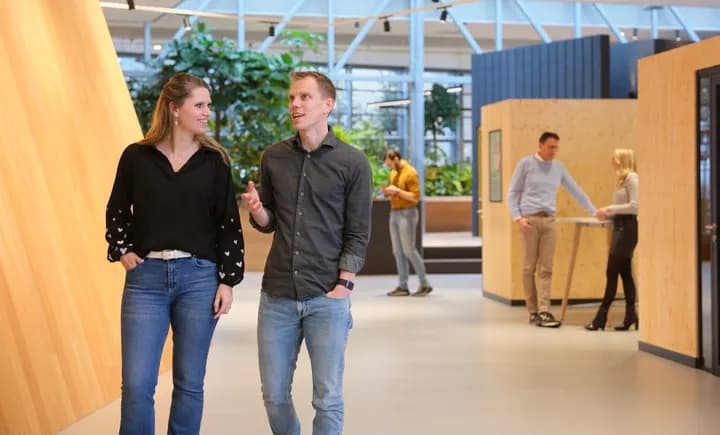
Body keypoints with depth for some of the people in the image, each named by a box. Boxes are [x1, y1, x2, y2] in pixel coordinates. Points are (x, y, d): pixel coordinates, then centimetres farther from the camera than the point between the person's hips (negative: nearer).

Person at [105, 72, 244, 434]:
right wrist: (122, 251, 1)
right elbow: (116, 211, 14)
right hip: (145, 277, 0)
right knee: (136, 384, -4)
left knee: (189, 383, 7)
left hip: (199, 278, 1)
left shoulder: (214, 160, 3)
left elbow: (229, 224, 3)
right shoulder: (136, 156, 2)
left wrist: (227, 281, -2)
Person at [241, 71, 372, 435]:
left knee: (327, 399, 2)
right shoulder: (273, 157, 6)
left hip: (327, 299, -3)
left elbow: (358, 234, -3)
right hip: (277, 297, 3)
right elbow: (269, 224, 13)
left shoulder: (352, 163, -3)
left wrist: (343, 285, -11)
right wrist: (256, 209, -8)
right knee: (275, 395, 10)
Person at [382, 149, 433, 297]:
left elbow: (415, 197, -13)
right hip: (394, 213, 8)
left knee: (409, 250, -8)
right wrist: (388, 192, 3)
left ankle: (425, 284, 0)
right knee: (398, 251, 4)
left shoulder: (410, 173, -10)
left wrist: (397, 191, -18)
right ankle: (403, 286, 5)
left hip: (407, 214, -8)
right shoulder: (393, 173, 14)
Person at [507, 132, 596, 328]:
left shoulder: (559, 167, 13)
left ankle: (543, 312, -7)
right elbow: (512, 193, 2)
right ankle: (533, 312, 6)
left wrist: (594, 211, 15)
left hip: (549, 220, 3)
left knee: (546, 268, -3)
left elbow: (576, 191, 18)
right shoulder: (526, 163, 2)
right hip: (530, 219, -3)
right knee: (529, 267, 1)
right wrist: (518, 217, -9)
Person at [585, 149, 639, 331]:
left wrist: (610, 208, -15)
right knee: (624, 272, 8)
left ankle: (601, 317, -3)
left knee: (612, 272, -6)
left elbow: (634, 206, -18)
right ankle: (630, 315, 10)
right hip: (620, 227, 9)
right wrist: (608, 213, 4)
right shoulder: (623, 179, 16)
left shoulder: (632, 177, -11)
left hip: (627, 227, -9)